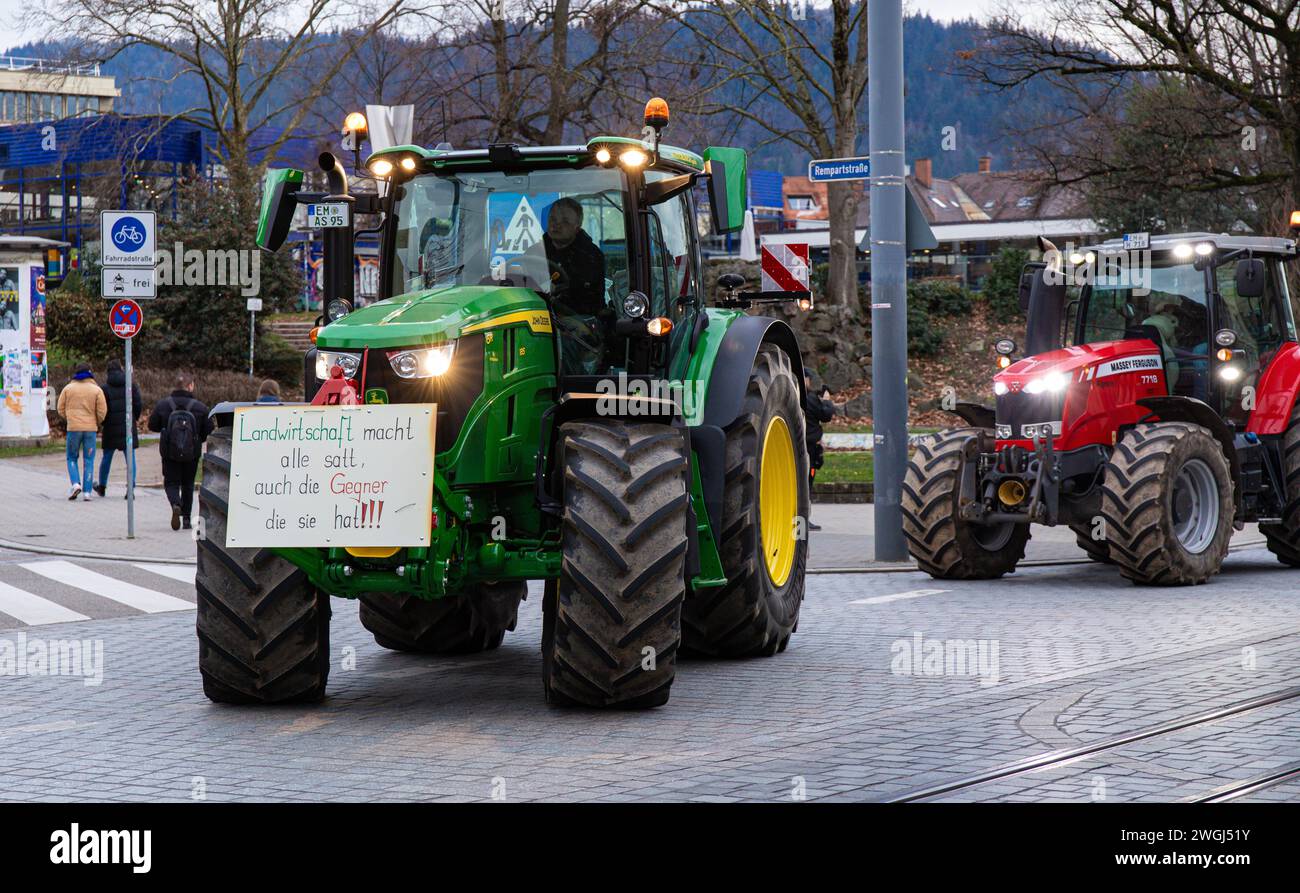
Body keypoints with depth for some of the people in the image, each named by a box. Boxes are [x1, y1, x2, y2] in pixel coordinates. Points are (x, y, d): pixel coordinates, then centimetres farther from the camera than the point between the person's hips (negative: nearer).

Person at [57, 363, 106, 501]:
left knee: (72, 458, 14)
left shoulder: (68, 388, 2)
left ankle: (75, 483, -8)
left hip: (73, 428, 0)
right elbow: (102, 411, -4)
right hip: (91, 428, 0)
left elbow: (61, 409, 4)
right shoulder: (96, 390, -1)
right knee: (88, 461, 5)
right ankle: (86, 491, 0)